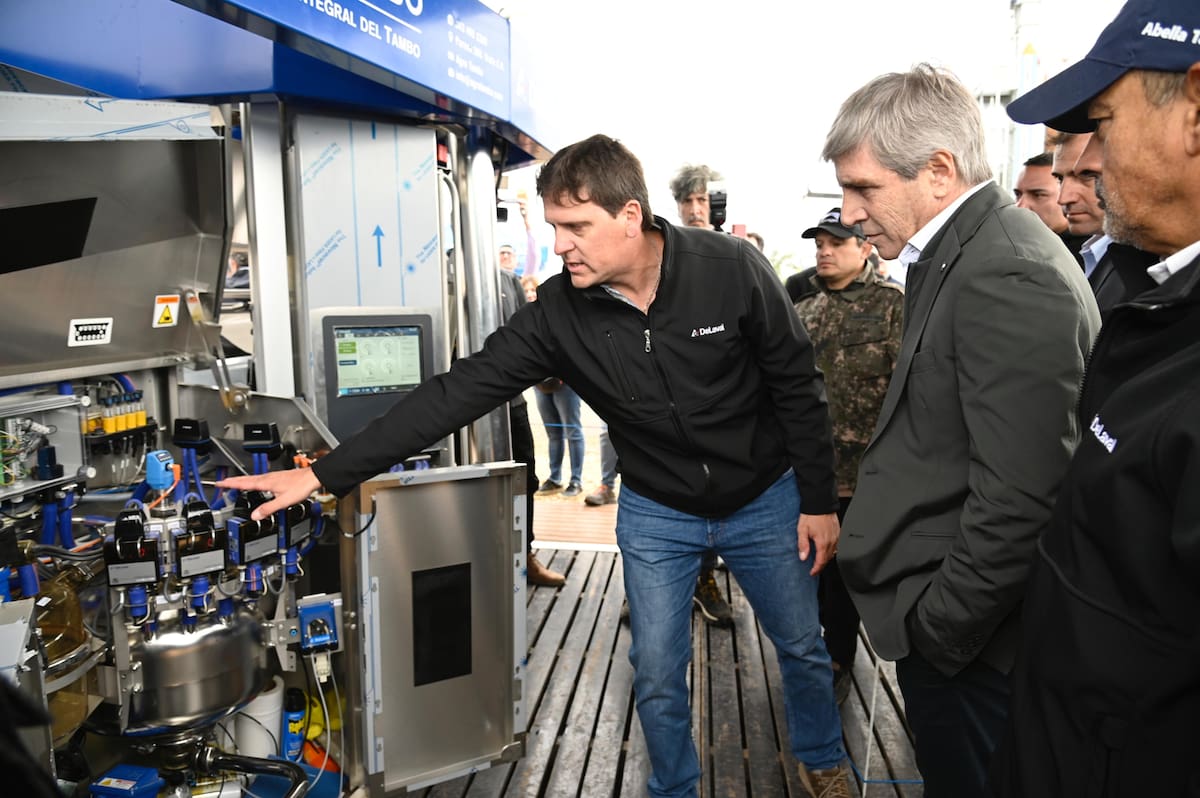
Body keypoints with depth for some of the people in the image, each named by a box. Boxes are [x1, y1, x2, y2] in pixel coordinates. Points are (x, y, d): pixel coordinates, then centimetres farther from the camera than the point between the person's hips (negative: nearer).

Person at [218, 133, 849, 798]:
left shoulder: (731, 268, -23)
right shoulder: (558, 311, -18)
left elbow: (797, 385, -12)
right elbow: (458, 391, -20)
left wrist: (819, 500, -8)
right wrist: (325, 473, -22)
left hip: (763, 500, 0)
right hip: (656, 512, 1)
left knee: (802, 647, 17)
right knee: (656, 673, 6)